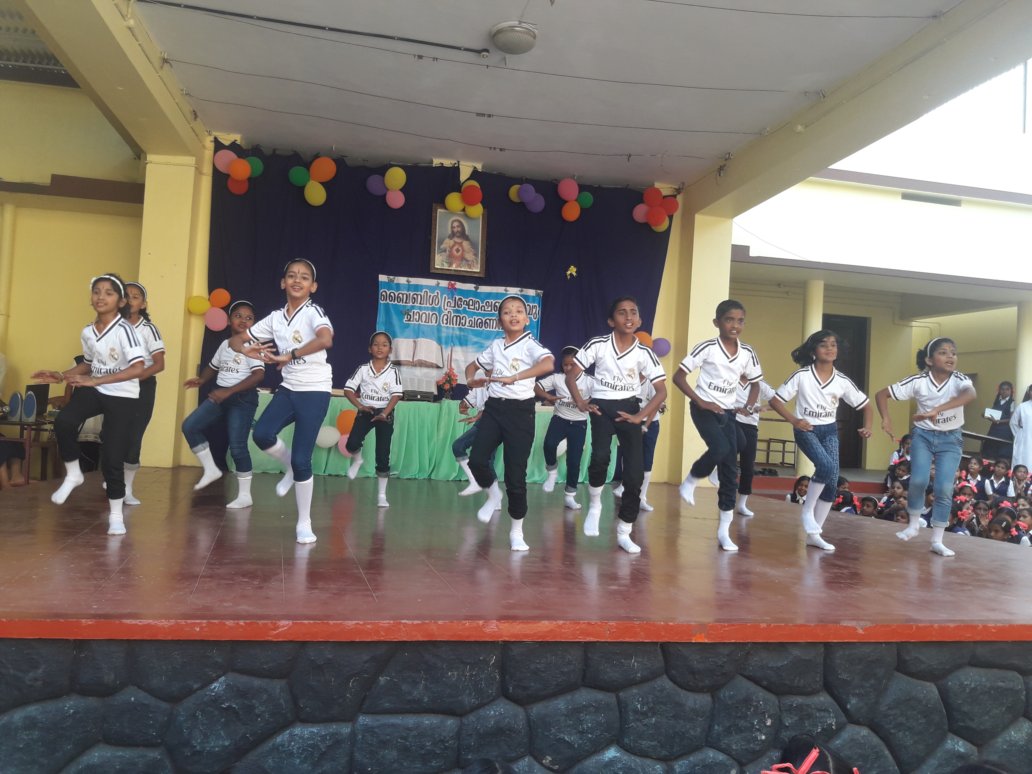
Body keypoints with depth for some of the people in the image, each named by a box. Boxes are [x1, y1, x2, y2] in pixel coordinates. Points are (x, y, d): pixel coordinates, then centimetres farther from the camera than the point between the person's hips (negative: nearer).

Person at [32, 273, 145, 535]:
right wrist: (61, 376, 3)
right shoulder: (87, 332, 2)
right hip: (94, 391, 5)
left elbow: (138, 369, -30)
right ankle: (73, 475, 1)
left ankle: (116, 515, 14)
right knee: (63, 422, -25)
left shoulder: (124, 329, -19)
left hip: (122, 397, -5)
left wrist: (96, 381, -31)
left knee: (112, 457, -5)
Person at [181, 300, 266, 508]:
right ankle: (210, 469, 10)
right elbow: (213, 367, 26)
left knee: (237, 446, -8)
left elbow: (259, 375, -23)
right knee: (190, 426, -4)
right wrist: (201, 379, 5)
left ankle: (244, 496, 4)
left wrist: (229, 391, -27)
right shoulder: (224, 344, 11)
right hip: (220, 395, 7)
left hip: (243, 398, -7)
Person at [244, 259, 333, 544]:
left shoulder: (313, 312, -9)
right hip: (288, 388, 5)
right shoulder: (275, 317, 9)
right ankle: (291, 468, 14)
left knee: (301, 458, -7)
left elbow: (326, 340, -32)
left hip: (315, 390, -5)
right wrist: (259, 354, -4)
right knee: (262, 434, -19)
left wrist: (289, 355, -24)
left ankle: (304, 523, 10)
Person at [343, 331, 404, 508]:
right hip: (366, 411, 1)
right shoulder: (363, 368, 0)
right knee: (352, 444, -22)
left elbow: (396, 395, -11)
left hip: (385, 414, -1)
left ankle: (382, 495, 10)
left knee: (383, 456, 0)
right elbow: (348, 389, 0)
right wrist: (360, 407, -14)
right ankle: (357, 460, 16)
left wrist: (384, 414, -23)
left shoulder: (393, 371, -4)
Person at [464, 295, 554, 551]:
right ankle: (493, 494, 21)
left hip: (520, 411, -4)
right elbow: (472, 365, 26)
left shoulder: (530, 344, -7)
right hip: (494, 407, 4)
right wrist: (471, 380, 2)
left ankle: (516, 531, 15)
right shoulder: (495, 345, 11)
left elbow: (548, 363, -29)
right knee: (476, 460, -12)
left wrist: (512, 378, -34)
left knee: (516, 473, -2)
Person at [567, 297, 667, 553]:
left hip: (628, 410, 2)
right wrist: (581, 403, -13)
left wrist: (640, 416, -13)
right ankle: (594, 505, 0)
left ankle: (623, 534, 14)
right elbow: (571, 376, -1)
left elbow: (662, 391, -2)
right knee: (600, 457, -30)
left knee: (635, 474, -3)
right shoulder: (598, 345, -7)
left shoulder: (644, 353, -4)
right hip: (602, 406, -2)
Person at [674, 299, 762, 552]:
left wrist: (750, 405, -3)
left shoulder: (747, 353, 1)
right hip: (704, 408, -5)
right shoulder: (707, 348, -13)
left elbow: (755, 382, 16)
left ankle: (724, 531, 11)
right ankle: (690, 481, 1)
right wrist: (700, 401, -19)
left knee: (730, 469, 2)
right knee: (720, 449, -30)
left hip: (727, 412, 5)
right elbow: (678, 377, -12)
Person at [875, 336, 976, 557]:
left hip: (950, 439, 0)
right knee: (919, 480, -16)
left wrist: (936, 410, -54)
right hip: (923, 435, 0)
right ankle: (914, 523, 10)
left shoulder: (959, 379, -17)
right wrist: (886, 419, -23)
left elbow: (970, 394, -42)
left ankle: (937, 541, 6)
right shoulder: (918, 381, -14)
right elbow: (881, 394, -9)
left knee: (945, 488, -7)